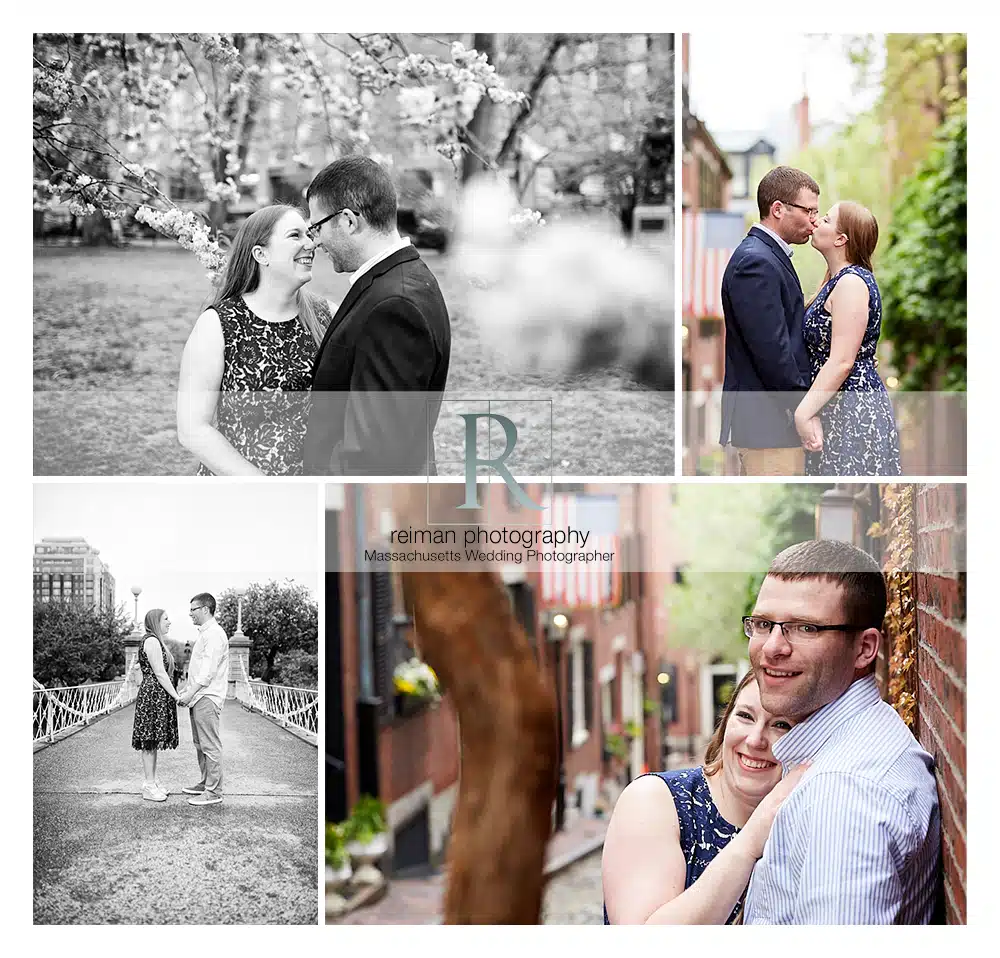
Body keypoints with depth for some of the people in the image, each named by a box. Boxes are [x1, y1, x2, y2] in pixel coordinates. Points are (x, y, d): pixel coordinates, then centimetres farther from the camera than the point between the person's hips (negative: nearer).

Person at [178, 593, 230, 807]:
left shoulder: (214, 634, -14)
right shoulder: (204, 633, 19)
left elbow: (209, 669, -21)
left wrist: (191, 692, -22)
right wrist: (187, 690, 18)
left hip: (207, 698, -11)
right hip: (199, 697, 11)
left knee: (210, 746, -9)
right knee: (200, 744, 16)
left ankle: (213, 792, -8)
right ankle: (205, 783, 24)